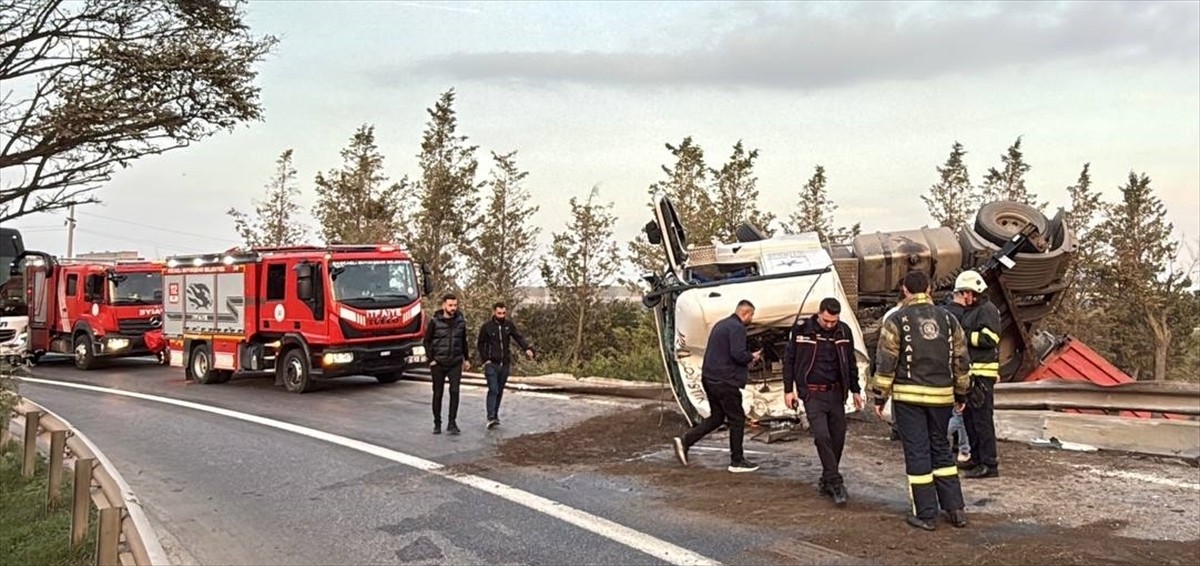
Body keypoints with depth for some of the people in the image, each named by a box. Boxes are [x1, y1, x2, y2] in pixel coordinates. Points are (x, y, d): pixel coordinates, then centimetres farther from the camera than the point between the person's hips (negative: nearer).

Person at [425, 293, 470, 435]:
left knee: (454, 391, -9)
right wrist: (431, 359, -7)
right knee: (438, 393, 6)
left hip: (455, 364, 2)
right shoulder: (435, 321, -6)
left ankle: (452, 423, -2)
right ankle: (437, 423, 18)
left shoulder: (460, 321, 3)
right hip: (438, 364, -1)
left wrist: (466, 359, 18)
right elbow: (427, 341, 0)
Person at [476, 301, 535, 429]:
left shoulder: (509, 325, 4)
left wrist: (527, 349, -20)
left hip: (505, 364, 4)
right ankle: (491, 418, -18)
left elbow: (519, 337, -2)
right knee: (493, 390, -14)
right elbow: (480, 344, 3)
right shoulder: (486, 327, -4)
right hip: (491, 364, -4)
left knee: (500, 391, 11)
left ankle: (495, 415, 24)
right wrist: (485, 359, -8)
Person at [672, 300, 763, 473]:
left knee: (716, 417, 17)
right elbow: (738, 354, -24)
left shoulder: (721, 325, 17)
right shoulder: (737, 328, -13)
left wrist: (746, 361, 18)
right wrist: (752, 357, -4)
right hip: (725, 381, -9)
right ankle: (737, 461, 10)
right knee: (737, 419, 3)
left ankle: (685, 440, 6)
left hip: (710, 378, 9)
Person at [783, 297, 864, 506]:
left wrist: (855, 390, 15)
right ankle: (835, 482, -9)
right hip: (812, 393, -4)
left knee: (838, 437, 5)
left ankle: (827, 481, 19)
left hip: (836, 393, 4)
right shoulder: (802, 329, -7)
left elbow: (850, 363, 14)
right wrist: (789, 389, -1)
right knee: (821, 435, -15)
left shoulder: (844, 331, 2)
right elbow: (789, 359, 1)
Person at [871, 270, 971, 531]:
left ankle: (925, 514, 6)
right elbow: (960, 360, 10)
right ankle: (955, 509, 16)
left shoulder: (897, 320, -6)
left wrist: (879, 397, -1)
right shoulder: (948, 319, 7)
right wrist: (960, 394, 20)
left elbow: (886, 362, -8)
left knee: (917, 453, 2)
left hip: (908, 396, -4)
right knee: (941, 450, 16)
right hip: (941, 396, 4)